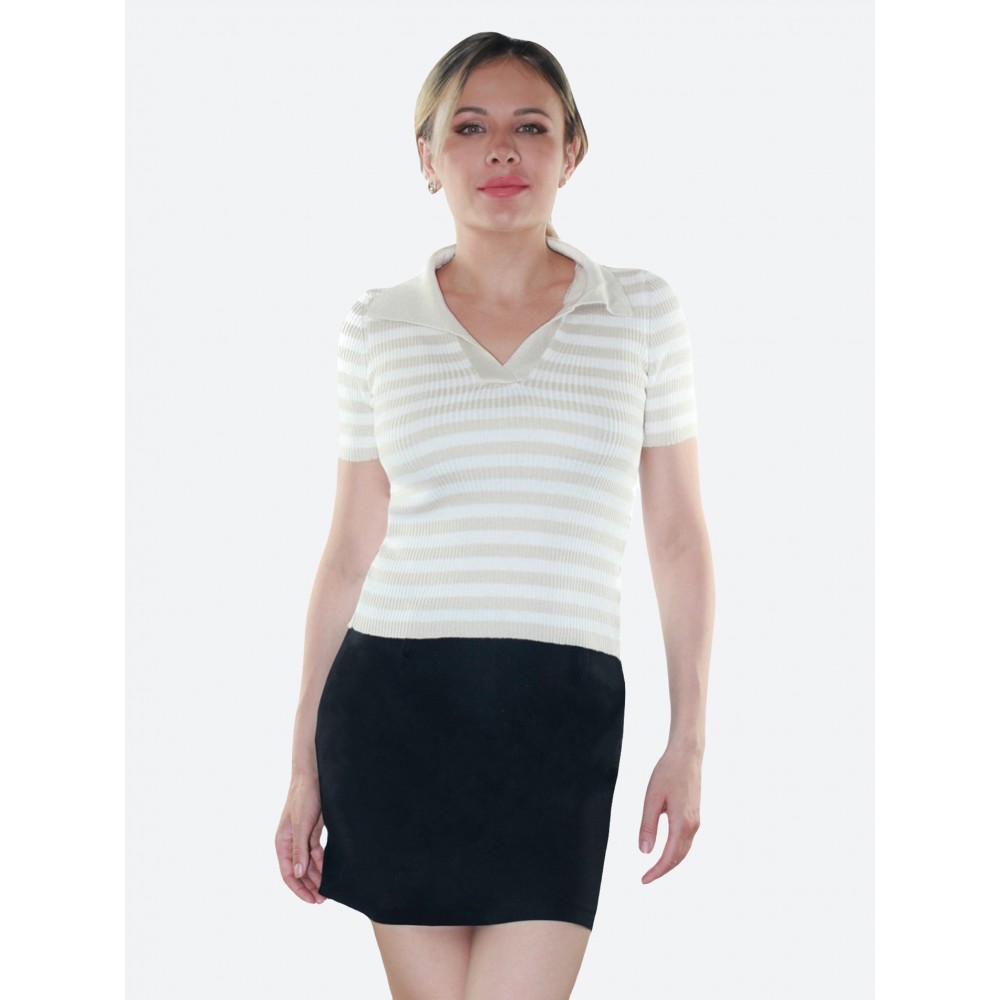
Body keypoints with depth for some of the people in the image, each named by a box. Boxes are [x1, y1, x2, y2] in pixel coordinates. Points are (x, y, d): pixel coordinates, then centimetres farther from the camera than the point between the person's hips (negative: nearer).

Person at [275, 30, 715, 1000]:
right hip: (394, 705, 1)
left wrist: (688, 741, 4)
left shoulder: (642, 313, 6)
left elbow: (679, 539, 8)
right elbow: (347, 557, 10)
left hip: (563, 714, -1)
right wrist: (304, 767, 9)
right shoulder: (379, 326, 7)